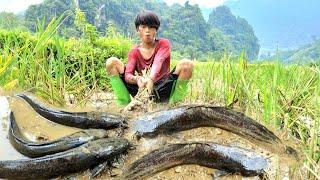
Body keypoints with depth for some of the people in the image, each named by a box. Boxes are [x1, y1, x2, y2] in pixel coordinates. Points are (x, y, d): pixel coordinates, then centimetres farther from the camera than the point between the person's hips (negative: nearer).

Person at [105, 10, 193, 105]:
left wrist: (151, 79, -39)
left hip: (162, 90, -1)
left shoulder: (164, 44, 4)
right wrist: (137, 79, -34)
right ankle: (124, 105, -18)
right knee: (112, 62, -11)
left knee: (186, 64, -24)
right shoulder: (134, 52, 8)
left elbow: (158, 62, -18)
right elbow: (127, 75, -9)